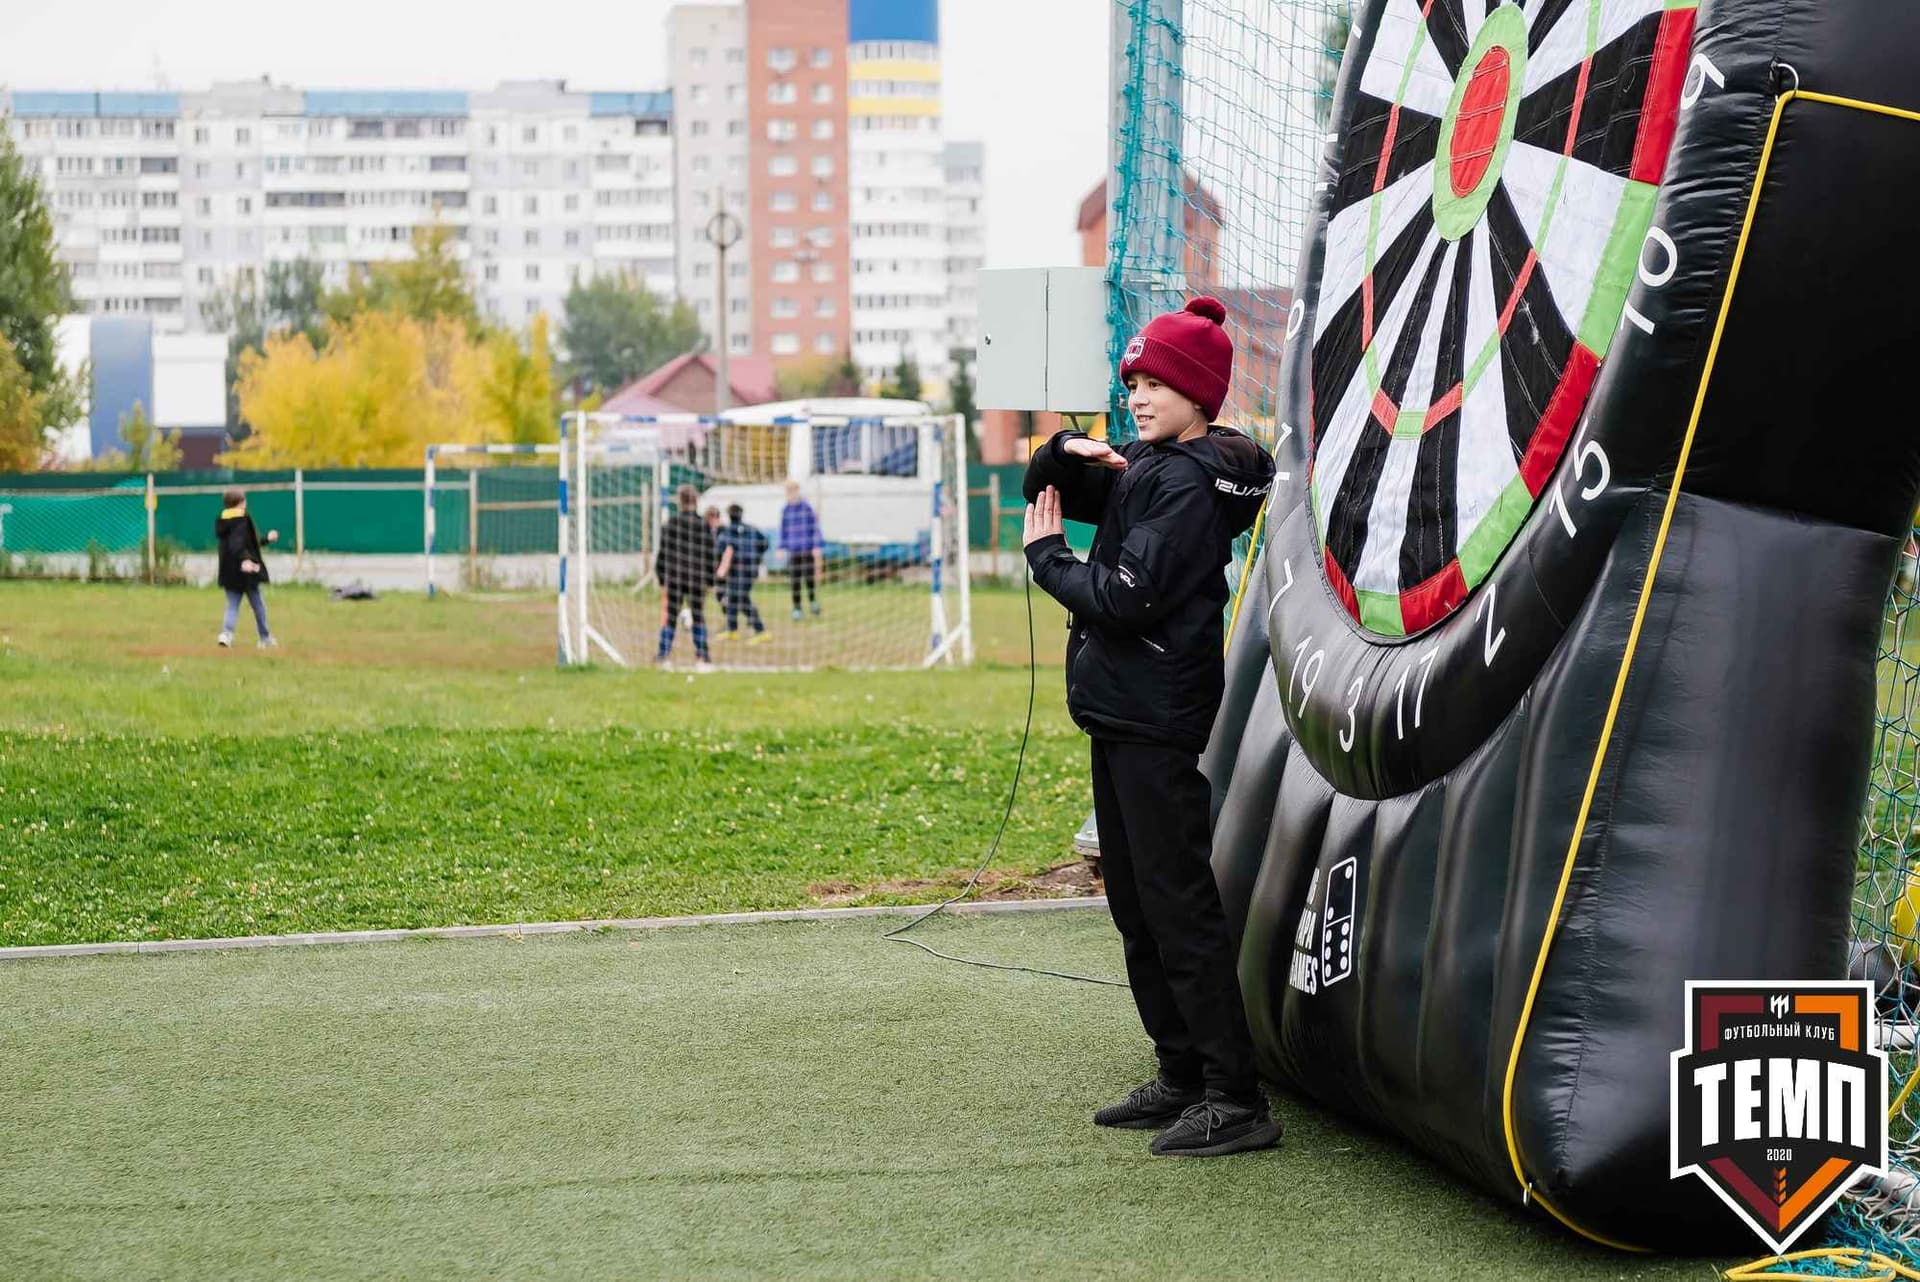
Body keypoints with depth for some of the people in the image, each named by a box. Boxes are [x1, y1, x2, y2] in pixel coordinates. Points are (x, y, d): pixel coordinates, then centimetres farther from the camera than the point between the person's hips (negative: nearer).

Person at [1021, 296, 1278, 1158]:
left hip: (1156, 723, -10)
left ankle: (1236, 1100, -9)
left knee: (1178, 907, -10)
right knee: (1136, 906, 15)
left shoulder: (1189, 485, -15)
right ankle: (1182, 1078, 22)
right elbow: (1047, 486, 21)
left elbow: (1125, 600, -21)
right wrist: (1072, 455, -1)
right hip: (1122, 713, 10)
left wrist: (1048, 557, -6)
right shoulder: (1146, 471, 14)